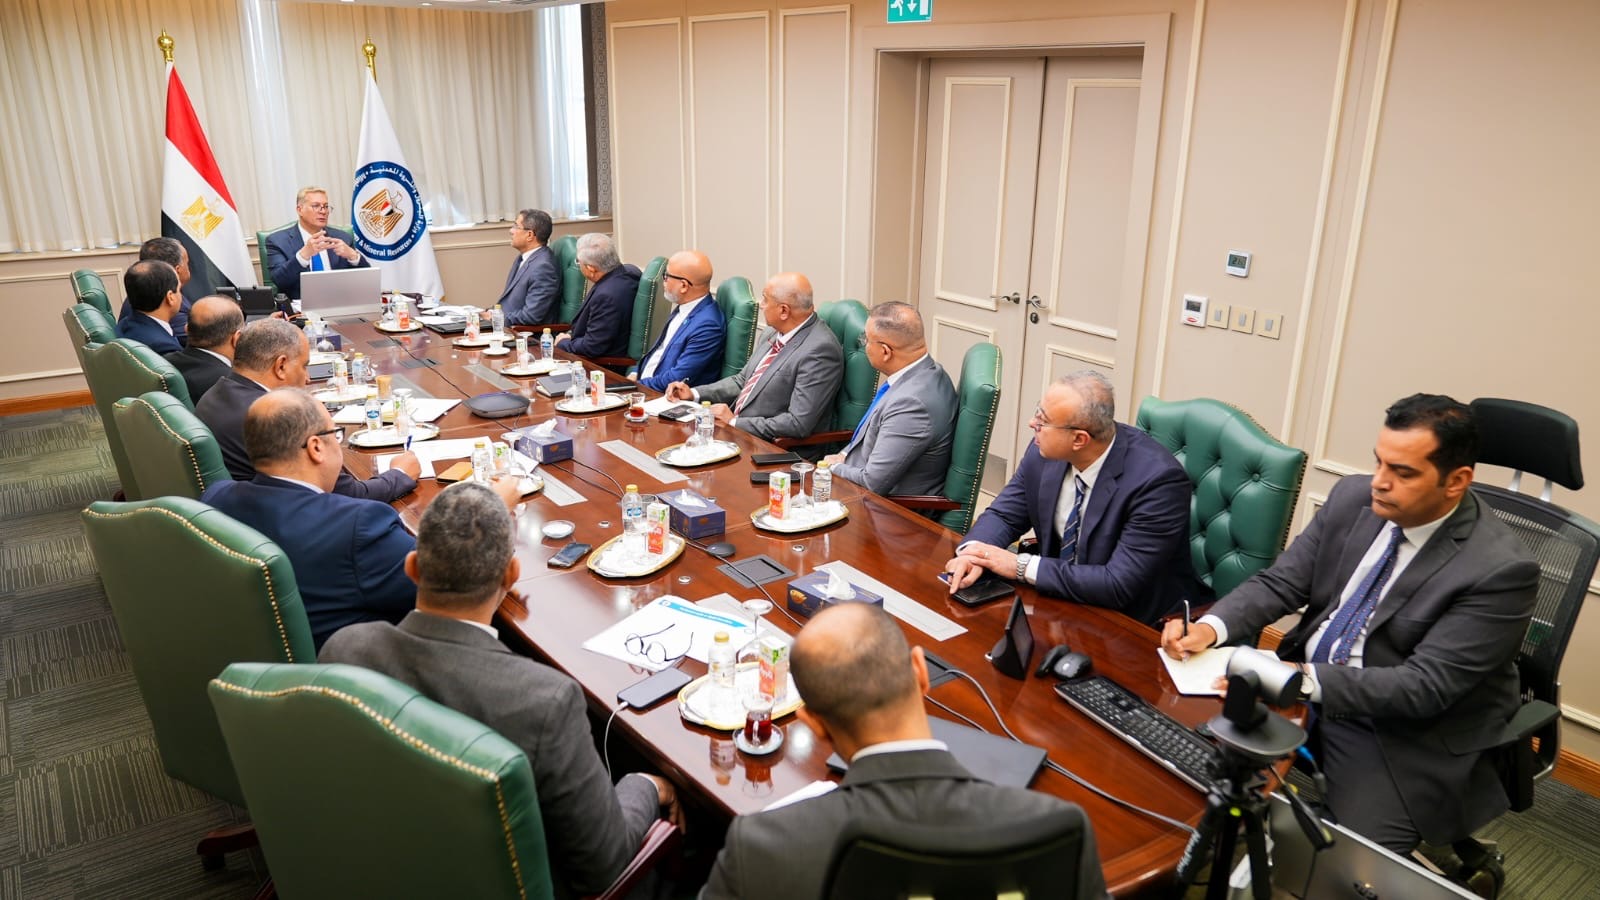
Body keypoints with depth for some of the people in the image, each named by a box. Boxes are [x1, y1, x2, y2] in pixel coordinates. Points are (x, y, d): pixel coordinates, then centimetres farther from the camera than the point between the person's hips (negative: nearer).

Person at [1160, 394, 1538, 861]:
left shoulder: (1500, 569, -20)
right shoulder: (1353, 498, -3)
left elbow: (1426, 686, -23)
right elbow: (1280, 582, 0)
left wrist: (1309, 680, -34)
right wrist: (1211, 626, -19)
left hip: (1404, 732, -5)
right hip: (1300, 687, 5)